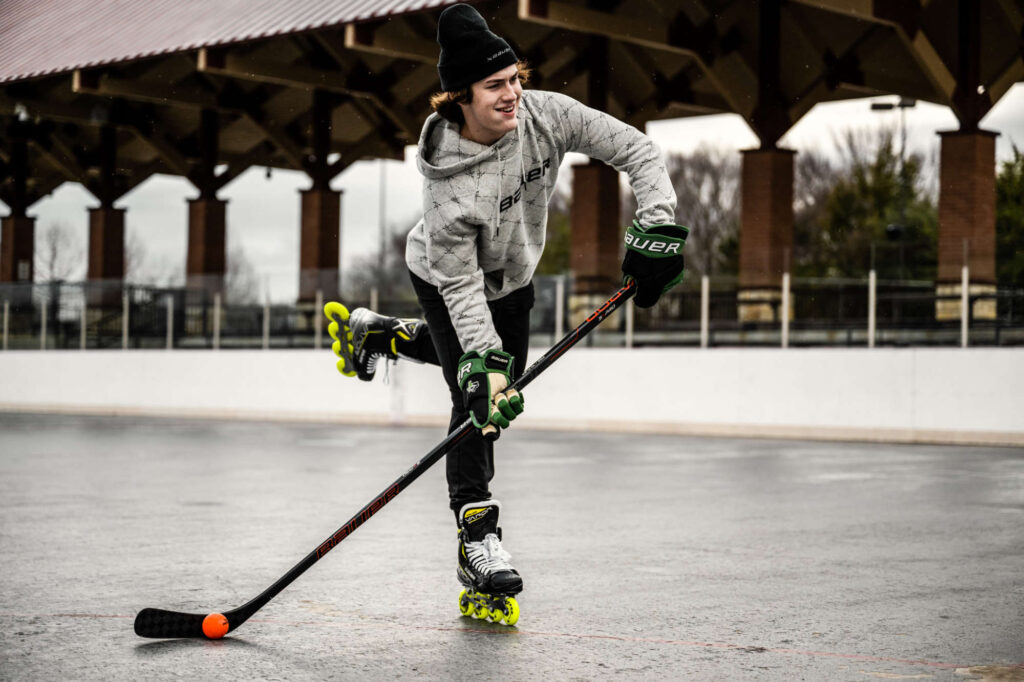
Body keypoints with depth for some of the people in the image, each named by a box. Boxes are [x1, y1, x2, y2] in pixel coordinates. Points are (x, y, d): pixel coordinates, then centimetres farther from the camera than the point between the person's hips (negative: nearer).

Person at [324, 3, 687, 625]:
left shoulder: (545, 116, -29)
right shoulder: (450, 187, -39)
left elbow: (637, 151, -24)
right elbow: (460, 285, -32)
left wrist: (658, 228, -35)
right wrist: (484, 362, -40)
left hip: (513, 275, 6)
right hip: (444, 276, -6)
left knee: (505, 377, 23)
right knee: (479, 397, -15)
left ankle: (381, 335, 43)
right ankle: (478, 541, -8)